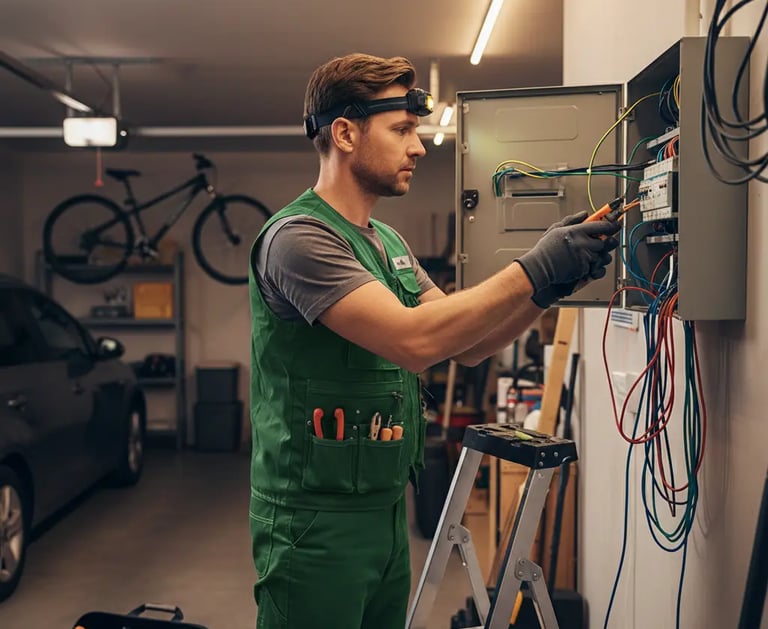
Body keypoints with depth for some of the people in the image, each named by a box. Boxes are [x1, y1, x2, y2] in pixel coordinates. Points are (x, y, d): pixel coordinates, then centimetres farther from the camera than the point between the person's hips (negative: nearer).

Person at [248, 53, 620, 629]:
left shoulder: (390, 243, 12)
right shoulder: (299, 237, -16)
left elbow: (467, 346, 9)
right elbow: (413, 340, -28)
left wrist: (550, 287, -5)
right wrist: (534, 270, -22)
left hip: (387, 509, 8)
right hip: (317, 519, -8)